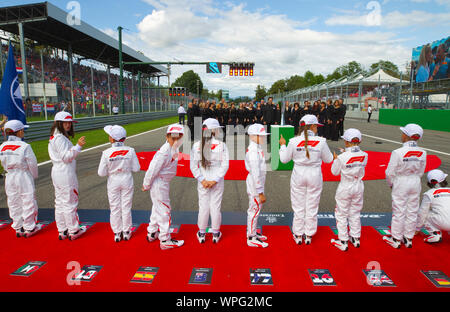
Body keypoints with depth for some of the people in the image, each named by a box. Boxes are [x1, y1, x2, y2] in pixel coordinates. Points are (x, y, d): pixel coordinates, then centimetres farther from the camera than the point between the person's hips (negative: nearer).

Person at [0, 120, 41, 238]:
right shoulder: (24, 146, -16)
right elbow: (32, 164, -10)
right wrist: (34, 176, 5)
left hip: (9, 177, 6)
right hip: (24, 176, -6)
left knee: (14, 203, 14)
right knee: (28, 201, 6)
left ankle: (18, 228, 25)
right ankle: (29, 228, 14)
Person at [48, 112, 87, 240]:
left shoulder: (54, 137, 15)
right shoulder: (60, 138, -16)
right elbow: (66, 156, -22)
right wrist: (78, 146, -25)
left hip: (56, 171, 10)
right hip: (66, 173, -10)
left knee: (60, 202, 14)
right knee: (70, 202, 0)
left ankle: (62, 231, 24)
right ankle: (73, 231, 11)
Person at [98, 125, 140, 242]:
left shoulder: (106, 153, -16)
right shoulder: (130, 151, -14)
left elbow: (101, 173, -12)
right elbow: (136, 168, -9)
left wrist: (111, 169, 7)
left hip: (113, 181, -1)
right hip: (127, 181, 1)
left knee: (114, 208, 14)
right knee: (126, 207, 14)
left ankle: (117, 233, 23)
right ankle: (126, 232, 25)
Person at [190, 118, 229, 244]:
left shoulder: (196, 146, -7)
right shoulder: (221, 145, -11)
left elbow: (194, 166, -7)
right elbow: (225, 165, -12)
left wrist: (202, 180, -5)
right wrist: (215, 180, -9)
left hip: (203, 182, 1)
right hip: (218, 182, -1)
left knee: (203, 207, 12)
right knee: (216, 207, 10)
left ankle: (201, 234, 25)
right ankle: (216, 234, 24)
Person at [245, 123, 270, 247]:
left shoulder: (257, 148, 10)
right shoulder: (253, 151, -23)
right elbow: (255, 173, -25)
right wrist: (260, 193, -23)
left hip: (258, 182, 10)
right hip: (255, 185, -10)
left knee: (255, 209, 20)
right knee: (254, 210, 0)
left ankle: (253, 232, 35)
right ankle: (251, 238, 13)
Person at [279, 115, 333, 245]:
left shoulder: (294, 141, -9)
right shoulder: (321, 141, -11)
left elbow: (284, 159, 0)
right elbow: (328, 159, 2)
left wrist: (283, 145, 15)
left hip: (298, 175, 1)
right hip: (314, 175, 0)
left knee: (298, 206, 12)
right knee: (312, 206, 13)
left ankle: (298, 235, 22)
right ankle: (309, 235, 23)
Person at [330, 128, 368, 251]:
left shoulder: (342, 157, -21)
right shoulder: (364, 155, -9)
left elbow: (335, 172, -8)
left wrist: (335, 159, 7)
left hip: (345, 187, -5)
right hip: (358, 187, 5)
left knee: (342, 214, 9)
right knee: (355, 213, 20)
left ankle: (343, 242, 16)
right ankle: (355, 238, 32)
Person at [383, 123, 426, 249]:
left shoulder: (398, 152, -21)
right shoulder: (422, 153, -6)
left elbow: (390, 173, -14)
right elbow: (421, 172, 5)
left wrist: (391, 184, 3)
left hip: (400, 183, -4)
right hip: (416, 183, 5)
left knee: (398, 211, 7)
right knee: (412, 211, 15)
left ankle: (396, 239, 18)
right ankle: (408, 239, 28)